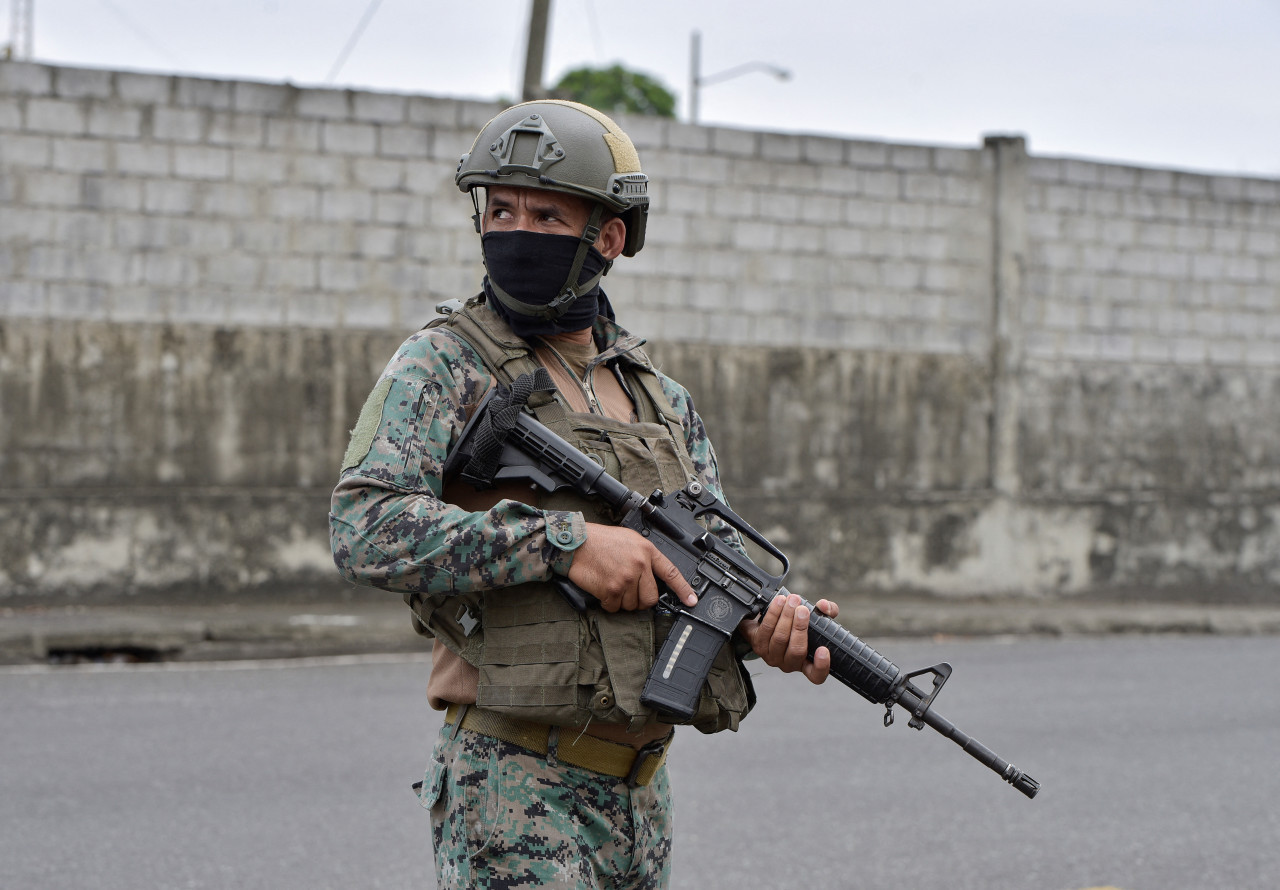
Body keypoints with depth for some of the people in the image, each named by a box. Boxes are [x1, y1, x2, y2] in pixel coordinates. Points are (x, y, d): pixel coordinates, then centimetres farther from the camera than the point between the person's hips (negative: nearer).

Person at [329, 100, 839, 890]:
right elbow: (365, 530, -18)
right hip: (514, 790, -6)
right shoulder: (443, 367, -5)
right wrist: (565, 542, -23)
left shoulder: (662, 398, 13)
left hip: (640, 795, 6)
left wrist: (769, 620, -12)